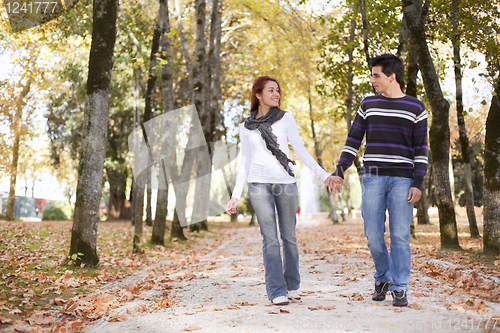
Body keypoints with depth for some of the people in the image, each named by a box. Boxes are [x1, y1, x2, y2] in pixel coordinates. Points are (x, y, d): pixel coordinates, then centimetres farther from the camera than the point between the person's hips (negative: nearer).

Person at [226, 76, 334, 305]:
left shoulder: (285, 118, 10)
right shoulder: (246, 127, 11)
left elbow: (301, 151, 10)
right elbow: (245, 164, 15)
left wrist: (324, 174, 3)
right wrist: (235, 196, 10)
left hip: (286, 183, 1)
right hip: (259, 184, 0)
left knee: (289, 237, 5)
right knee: (270, 239, -5)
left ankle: (292, 286, 21)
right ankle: (277, 291, 2)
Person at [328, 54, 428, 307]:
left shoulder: (415, 108, 4)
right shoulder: (368, 105, 11)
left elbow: (421, 149, 3)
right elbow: (353, 141, 11)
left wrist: (418, 183, -6)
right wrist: (339, 171, 1)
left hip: (402, 179, -2)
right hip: (372, 178, 2)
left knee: (400, 236, -4)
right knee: (373, 235, 0)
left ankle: (399, 288, 7)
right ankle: (383, 277, 23)